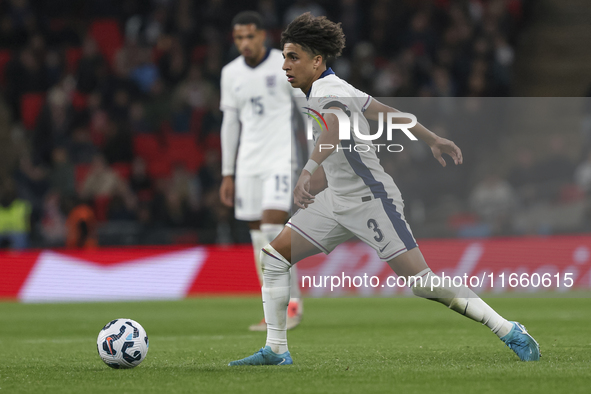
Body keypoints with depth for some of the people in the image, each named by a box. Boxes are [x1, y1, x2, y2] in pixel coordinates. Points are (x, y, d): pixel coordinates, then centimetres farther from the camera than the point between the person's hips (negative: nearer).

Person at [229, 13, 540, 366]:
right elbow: (388, 112, 21)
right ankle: (276, 351, 7)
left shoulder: (328, 90, -19)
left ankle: (511, 333, -6)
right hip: (337, 200, 10)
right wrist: (432, 139, 30)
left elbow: (334, 128, -43)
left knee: (421, 281, -14)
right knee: (273, 256, 2)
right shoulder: (326, 89, 11)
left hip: (371, 200, -10)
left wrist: (308, 172, -59)